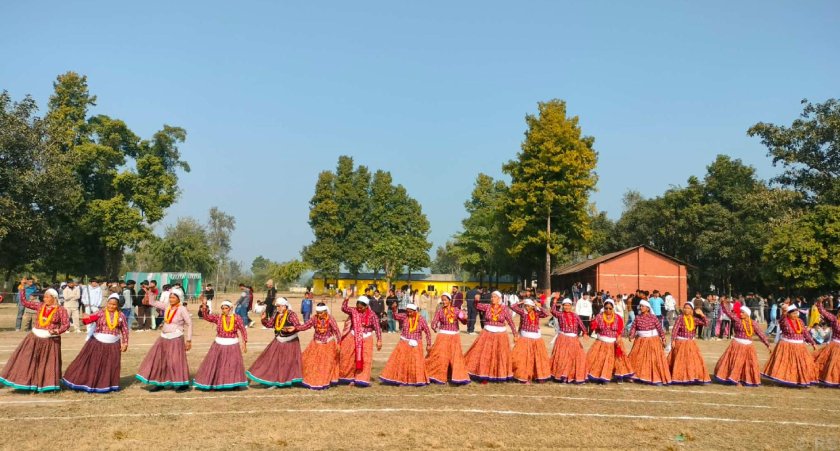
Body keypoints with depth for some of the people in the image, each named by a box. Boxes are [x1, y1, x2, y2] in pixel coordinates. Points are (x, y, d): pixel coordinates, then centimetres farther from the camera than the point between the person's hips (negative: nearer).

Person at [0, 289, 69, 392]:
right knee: (27, 359, 5)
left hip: (51, 340, -4)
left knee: (49, 362, 4)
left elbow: (66, 324, -10)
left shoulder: (60, 310, -7)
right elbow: (24, 302, 9)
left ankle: (48, 385, 17)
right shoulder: (40, 306, 4)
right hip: (35, 338, 4)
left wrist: (57, 331, -26)